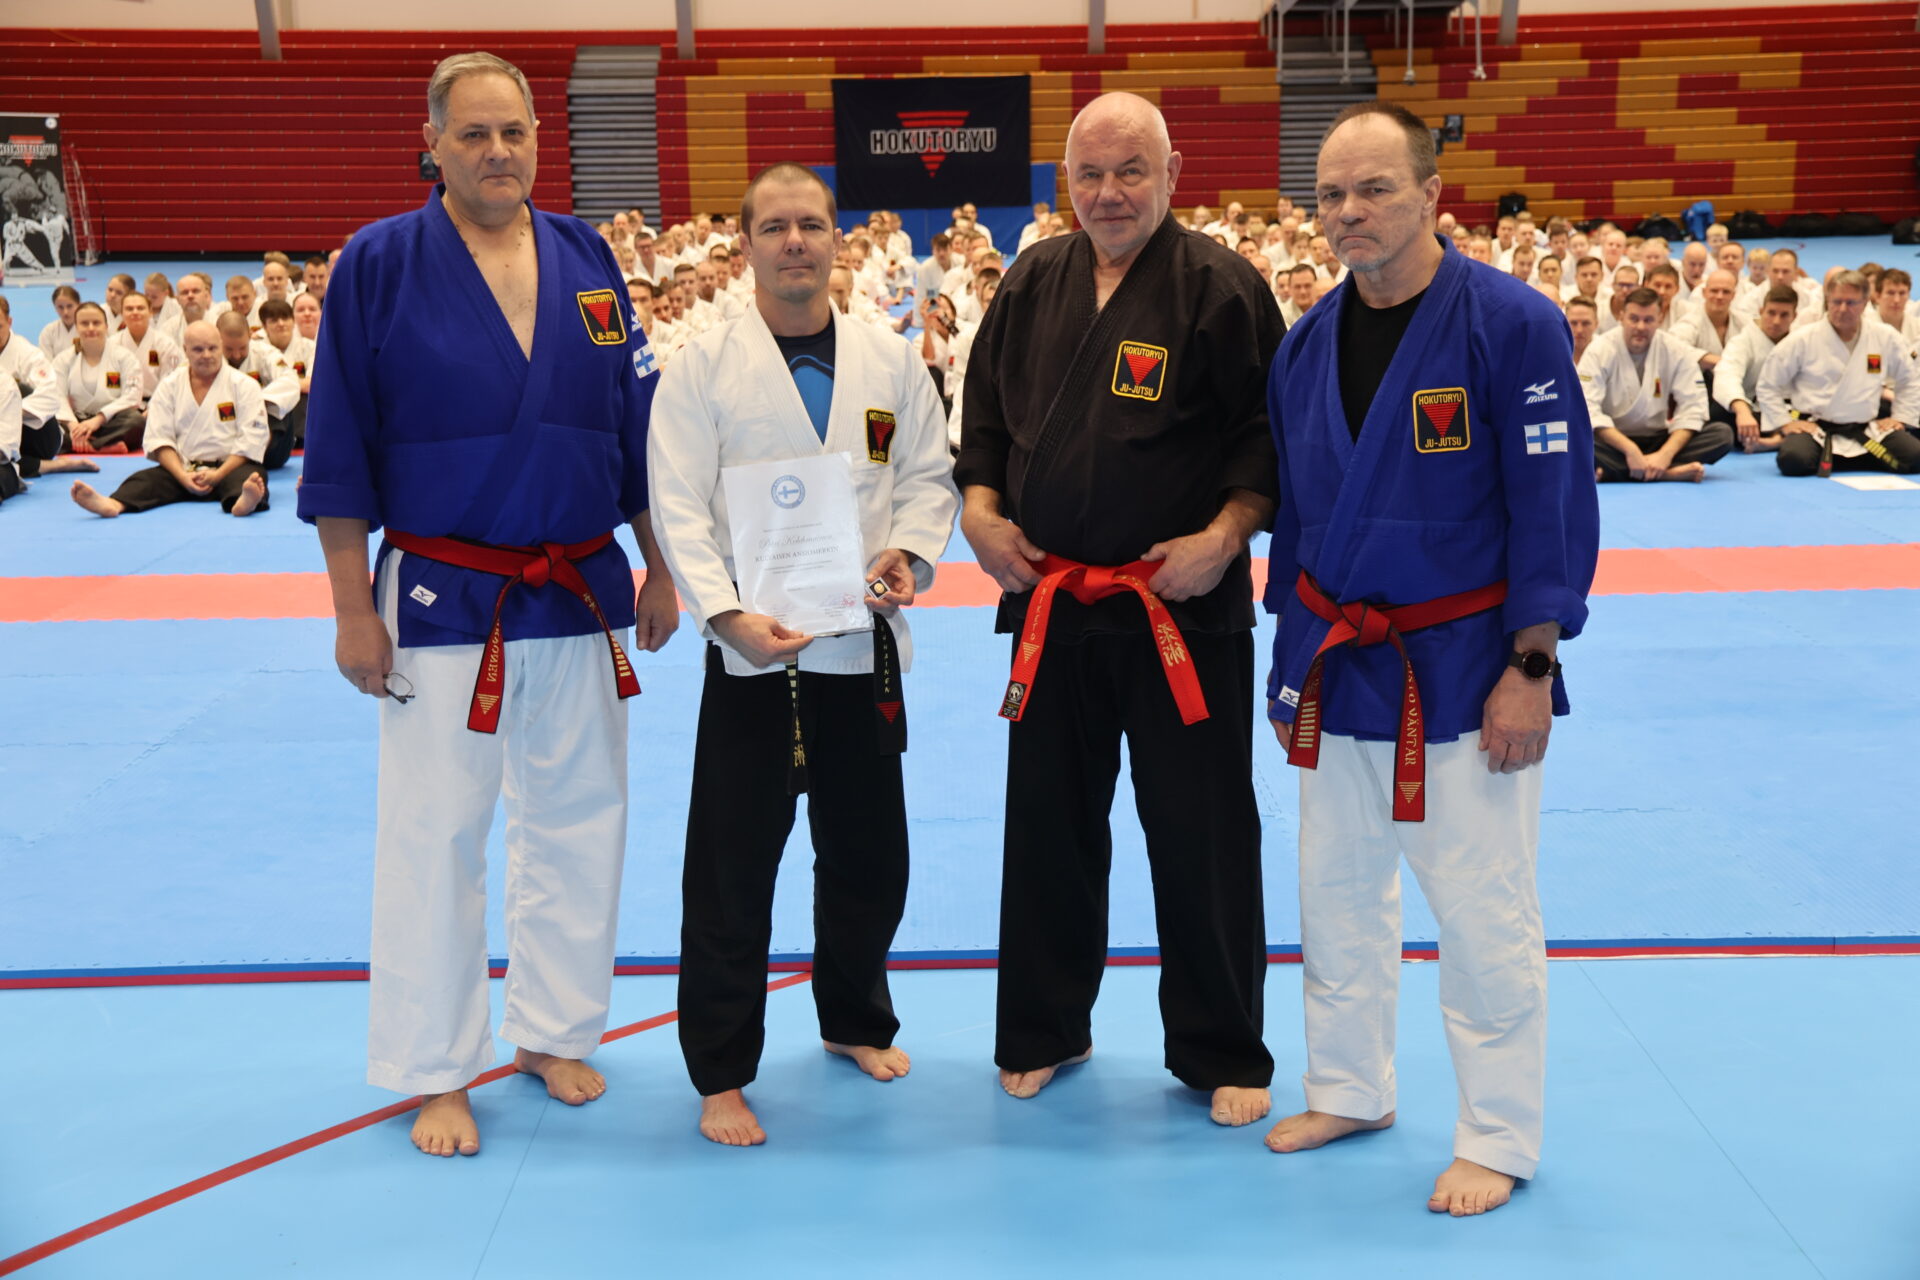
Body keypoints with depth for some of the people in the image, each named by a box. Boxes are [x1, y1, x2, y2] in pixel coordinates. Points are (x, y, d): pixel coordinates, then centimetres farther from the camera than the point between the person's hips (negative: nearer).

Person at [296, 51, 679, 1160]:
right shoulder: (379, 265, -6)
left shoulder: (585, 258, 4)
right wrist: (353, 609, -8)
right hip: (442, 600, -4)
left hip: (584, 594, 4)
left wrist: (660, 572, 7)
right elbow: (340, 448, -5)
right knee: (435, 837, 3)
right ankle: (436, 1071, 17)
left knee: (579, 819, 13)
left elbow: (639, 426, 9)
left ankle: (553, 1031, 30)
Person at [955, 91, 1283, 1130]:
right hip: (1050, 603, 4)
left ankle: (1222, 1056, 19)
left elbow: (1277, 439, -8)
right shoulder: (1032, 285, 7)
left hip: (1182, 609, -4)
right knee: (1048, 825, 14)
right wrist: (979, 509, 1)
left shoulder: (1219, 288, -8)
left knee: (1200, 839, 3)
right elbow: (985, 413, 15)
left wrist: (1224, 536, -19)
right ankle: (1043, 1033, 30)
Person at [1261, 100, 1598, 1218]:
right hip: (1339, 664, 6)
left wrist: (1530, 670, -14)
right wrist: (1294, 663, 13)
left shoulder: (1513, 326, -13)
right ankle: (1350, 1092, 36)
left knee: (1486, 918, 2)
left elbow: (1554, 505, -13)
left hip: (1463, 667, -6)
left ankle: (1499, 1142, 19)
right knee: (1336, 894, 17)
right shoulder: (1308, 345, 5)